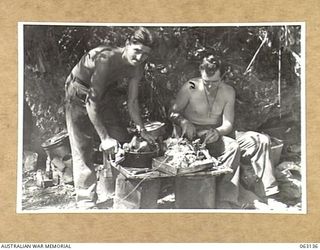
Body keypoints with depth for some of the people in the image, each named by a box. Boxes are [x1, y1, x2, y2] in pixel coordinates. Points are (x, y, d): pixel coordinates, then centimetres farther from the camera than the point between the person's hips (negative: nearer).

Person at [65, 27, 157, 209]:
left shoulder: (137, 67, -13)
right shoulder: (106, 59, -35)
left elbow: (132, 102, -2)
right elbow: (91, 102, -34)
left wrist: (142, 130, -11)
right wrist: (104, 137, -35)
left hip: (105, 95, 7)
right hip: (80, 96, -7)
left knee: (122, 143, 0)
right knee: (83, 151, -8)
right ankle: (87, 204, -1)